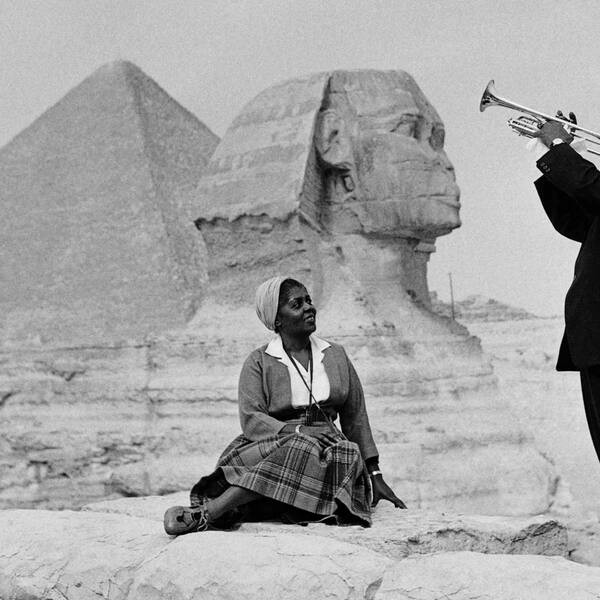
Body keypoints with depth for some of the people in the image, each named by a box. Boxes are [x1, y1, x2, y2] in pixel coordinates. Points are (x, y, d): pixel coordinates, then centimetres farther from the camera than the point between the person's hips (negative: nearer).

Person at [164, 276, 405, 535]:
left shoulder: (335, 355, 18)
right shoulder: (259, 362, 8)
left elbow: (356, 418, 18)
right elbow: (251, 419, -6)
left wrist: (376, 477, 12)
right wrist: (297, 432, -21)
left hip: (327, 446, 2)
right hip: (273, 442, -2)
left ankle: (206, 513, -47)